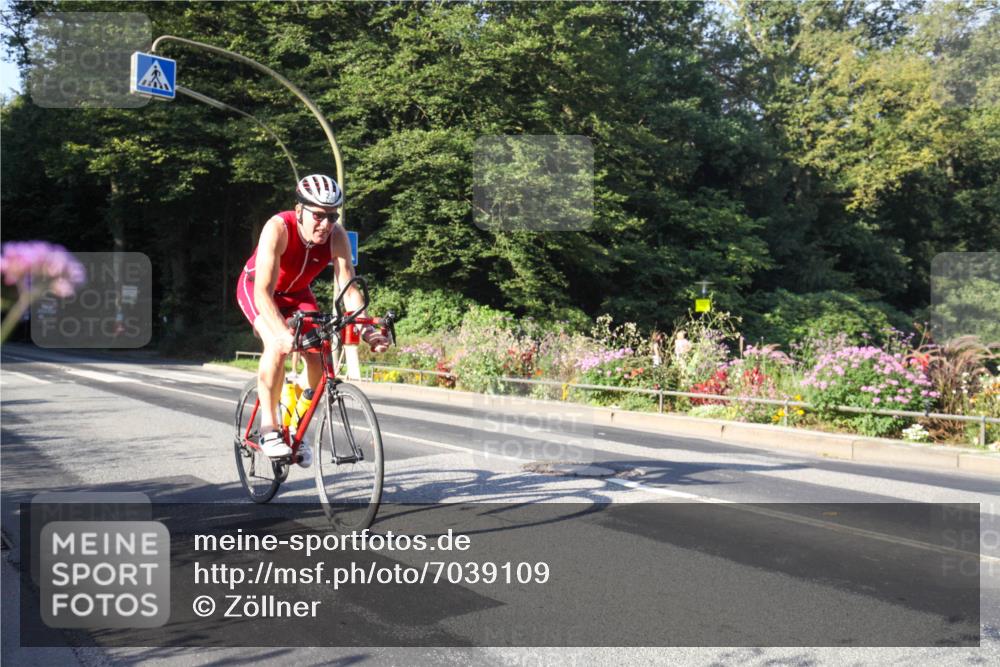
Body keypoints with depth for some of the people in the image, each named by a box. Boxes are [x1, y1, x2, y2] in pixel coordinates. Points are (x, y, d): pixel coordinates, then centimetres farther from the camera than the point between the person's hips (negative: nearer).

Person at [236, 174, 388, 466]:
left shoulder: (337, 236, -26)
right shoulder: (278, 228, -36)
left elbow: (349, 288, -29)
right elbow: (263, 292, -42)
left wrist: (367, 330, -44)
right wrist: (282, 333, -57)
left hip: (297, 292, 4)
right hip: (256, 289, -4)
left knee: (319, 356, -14)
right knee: (278, 346, -31)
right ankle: (268, 428, -18)